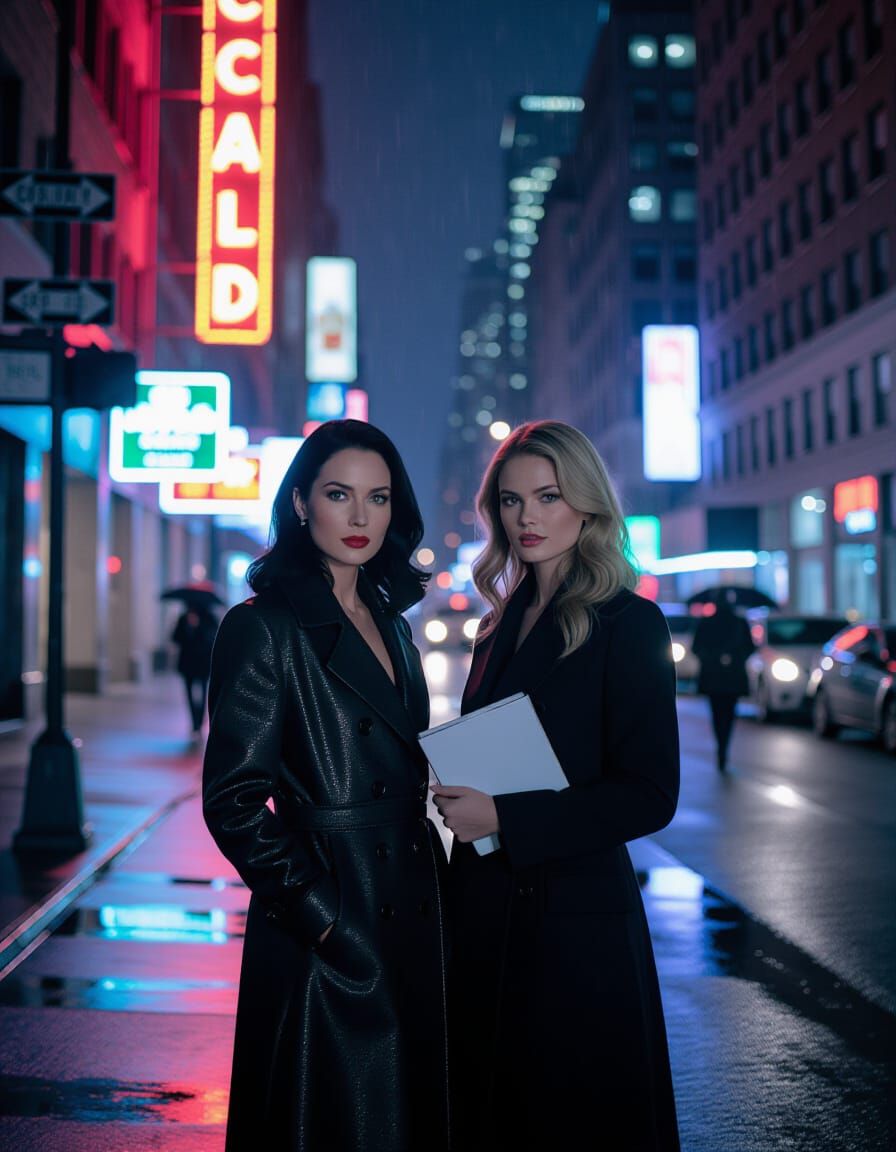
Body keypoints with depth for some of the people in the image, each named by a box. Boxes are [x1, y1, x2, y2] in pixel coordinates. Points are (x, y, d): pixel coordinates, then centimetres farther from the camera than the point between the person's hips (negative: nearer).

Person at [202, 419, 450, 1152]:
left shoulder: (389, 622, 12)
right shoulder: (265, 626, -11)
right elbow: (234, 800, -15)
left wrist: (437, 880, 10)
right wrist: (322, 918, -18)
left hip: (412, 919, 7)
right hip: (333, 938, -7)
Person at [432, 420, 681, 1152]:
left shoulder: (628, 625, -11)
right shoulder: (504, 625, 10)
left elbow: (649, 795, -16)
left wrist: (504, 819, -19)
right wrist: (460, 803, 2)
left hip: (574, 915, -7)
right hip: (485, 908, 7)